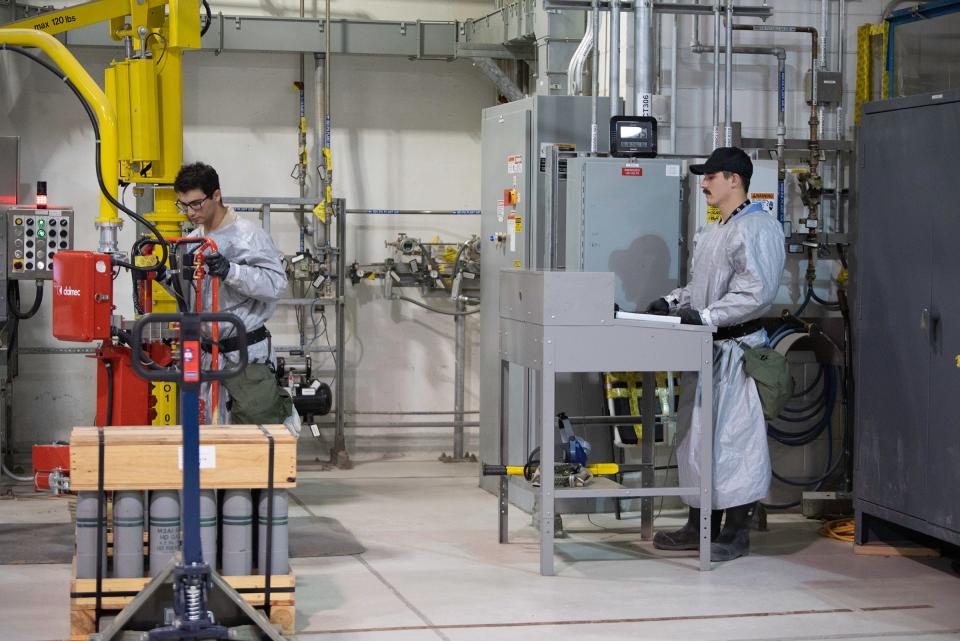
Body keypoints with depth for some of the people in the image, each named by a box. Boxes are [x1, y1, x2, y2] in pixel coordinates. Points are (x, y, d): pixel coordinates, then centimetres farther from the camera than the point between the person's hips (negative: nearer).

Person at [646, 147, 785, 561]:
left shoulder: (757, 228, -13)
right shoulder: (712, 232, 19)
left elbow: (758, 291, -23)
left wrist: (706, 316, -24)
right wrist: (674, 302, 12)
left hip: (736, 347, -10)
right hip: (704, 346, 10)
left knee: (734, 437, -5)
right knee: (697, 435, 13)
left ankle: (736, 533, 2)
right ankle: (701, 524, 22)